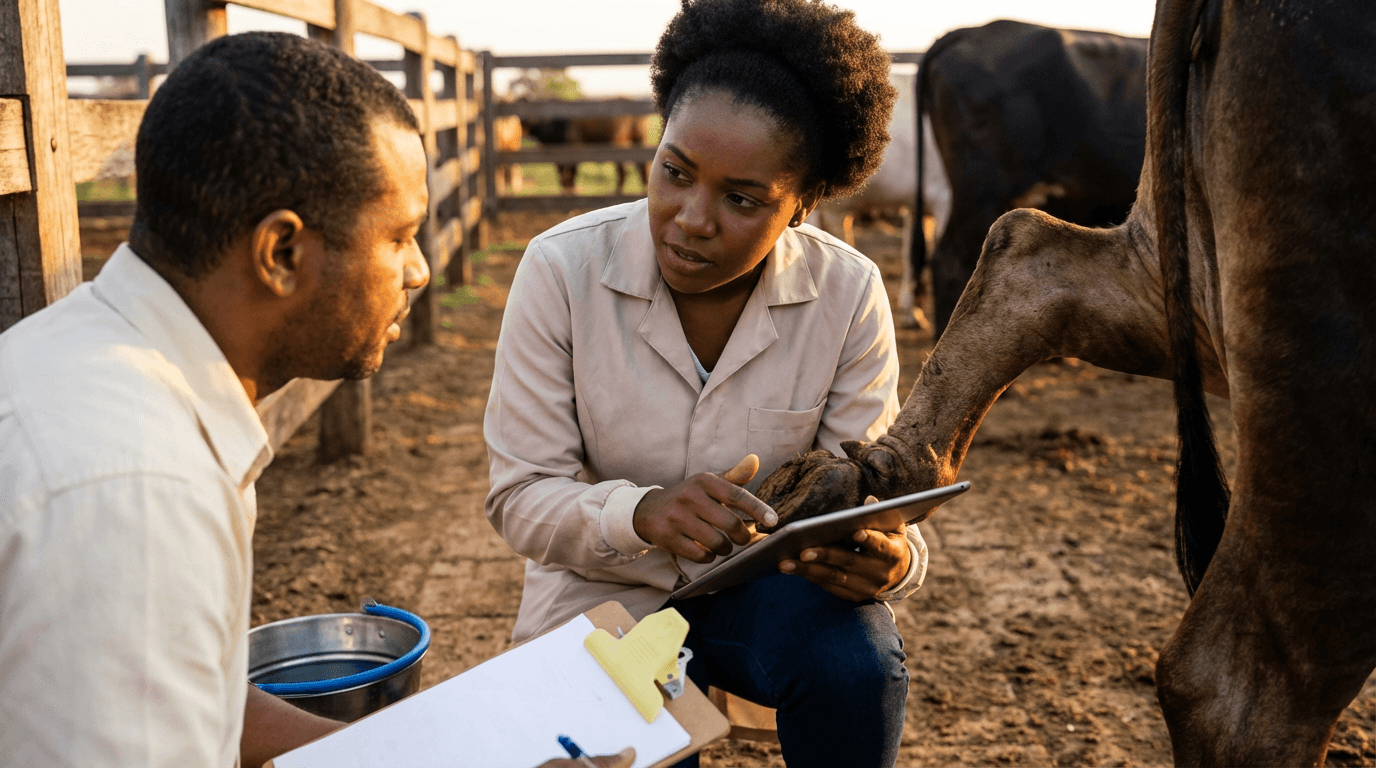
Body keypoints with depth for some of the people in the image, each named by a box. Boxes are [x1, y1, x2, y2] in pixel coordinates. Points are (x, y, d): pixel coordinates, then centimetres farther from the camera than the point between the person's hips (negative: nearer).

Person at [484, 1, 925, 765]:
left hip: (768, 580, 1)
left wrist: (888, 556, -34)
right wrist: (640, 514, -37)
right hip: (605, 587, 0)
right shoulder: (563, 268, -17)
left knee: (856, 661, -28)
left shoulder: (847, 293, -13)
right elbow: (521, 497, -16)